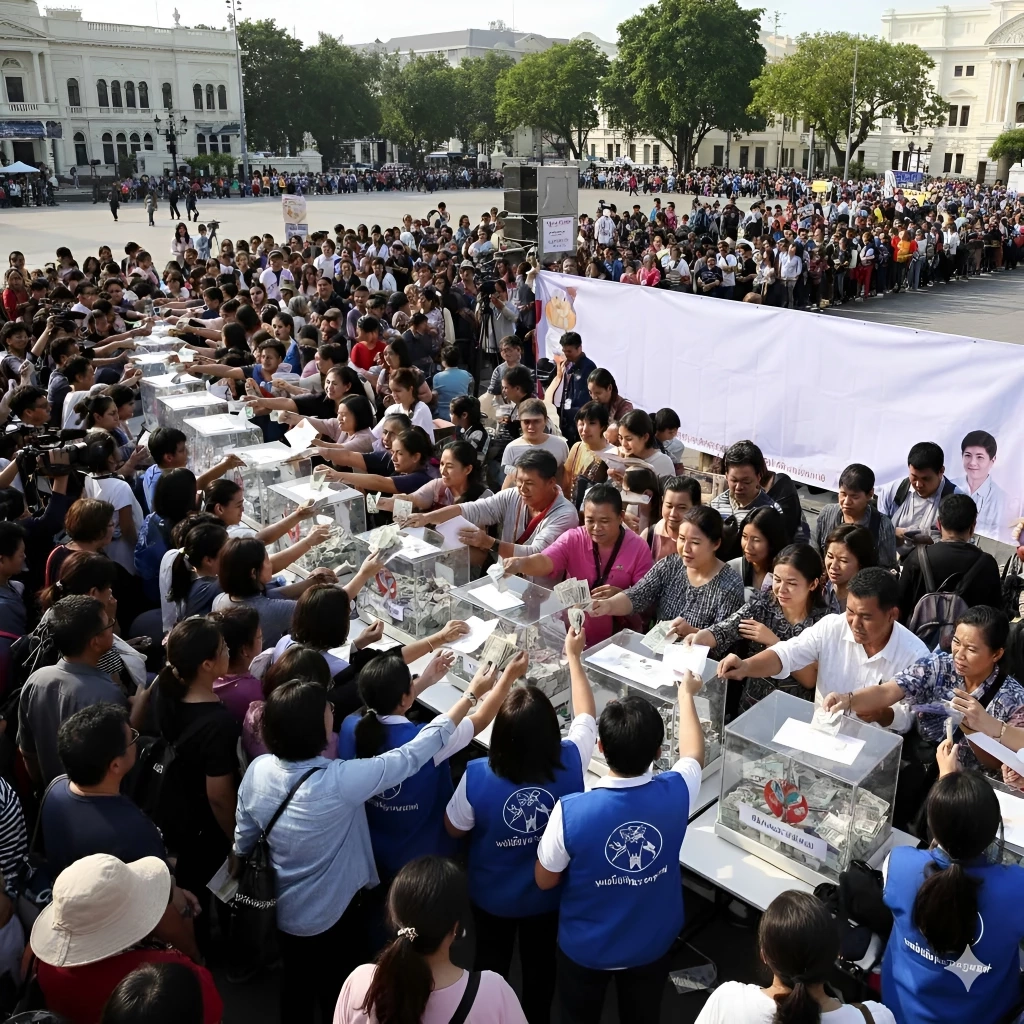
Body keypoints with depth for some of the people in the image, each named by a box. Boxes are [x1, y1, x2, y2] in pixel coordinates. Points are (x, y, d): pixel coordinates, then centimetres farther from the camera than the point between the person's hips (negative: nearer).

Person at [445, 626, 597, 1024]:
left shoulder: (477, 776, -35)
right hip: (548, 892, 1)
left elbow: (454, 828, -14)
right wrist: (574, 656, 2)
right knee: (540, 962, 28)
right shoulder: (569, 762, -32)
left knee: (491, 962, 28)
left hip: (492, 894, -1)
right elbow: (585, 714, -10)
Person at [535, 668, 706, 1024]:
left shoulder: (571, 811, -34)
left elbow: (545, 880, -15)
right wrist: (686, 693, 14)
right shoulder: (676, 793, -27)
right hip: (651, 944, 3)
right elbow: (693, 752, -1)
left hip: (585, 947, -2)